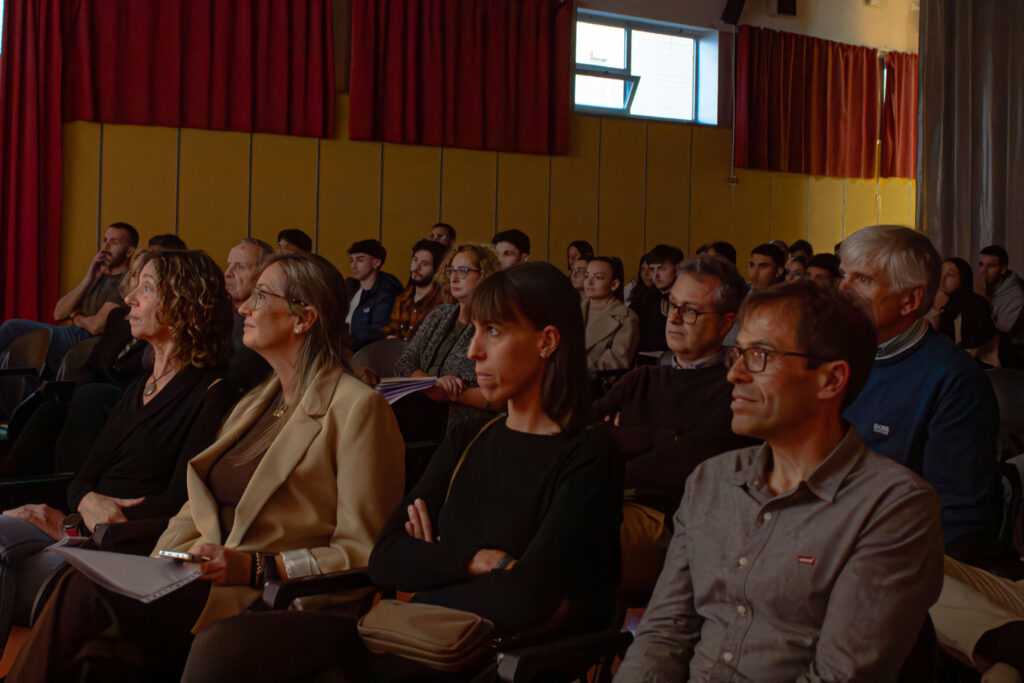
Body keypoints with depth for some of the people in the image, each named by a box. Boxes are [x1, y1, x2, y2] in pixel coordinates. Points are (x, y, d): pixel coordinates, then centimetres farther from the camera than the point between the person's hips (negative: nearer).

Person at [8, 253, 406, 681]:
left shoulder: (358, 408, -5)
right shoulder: (254, 403, 22)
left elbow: (362, 554, -10)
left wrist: (256, 567, -19)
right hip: (204, 581, 7)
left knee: (87, 599, -25)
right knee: (83, 585, -22)